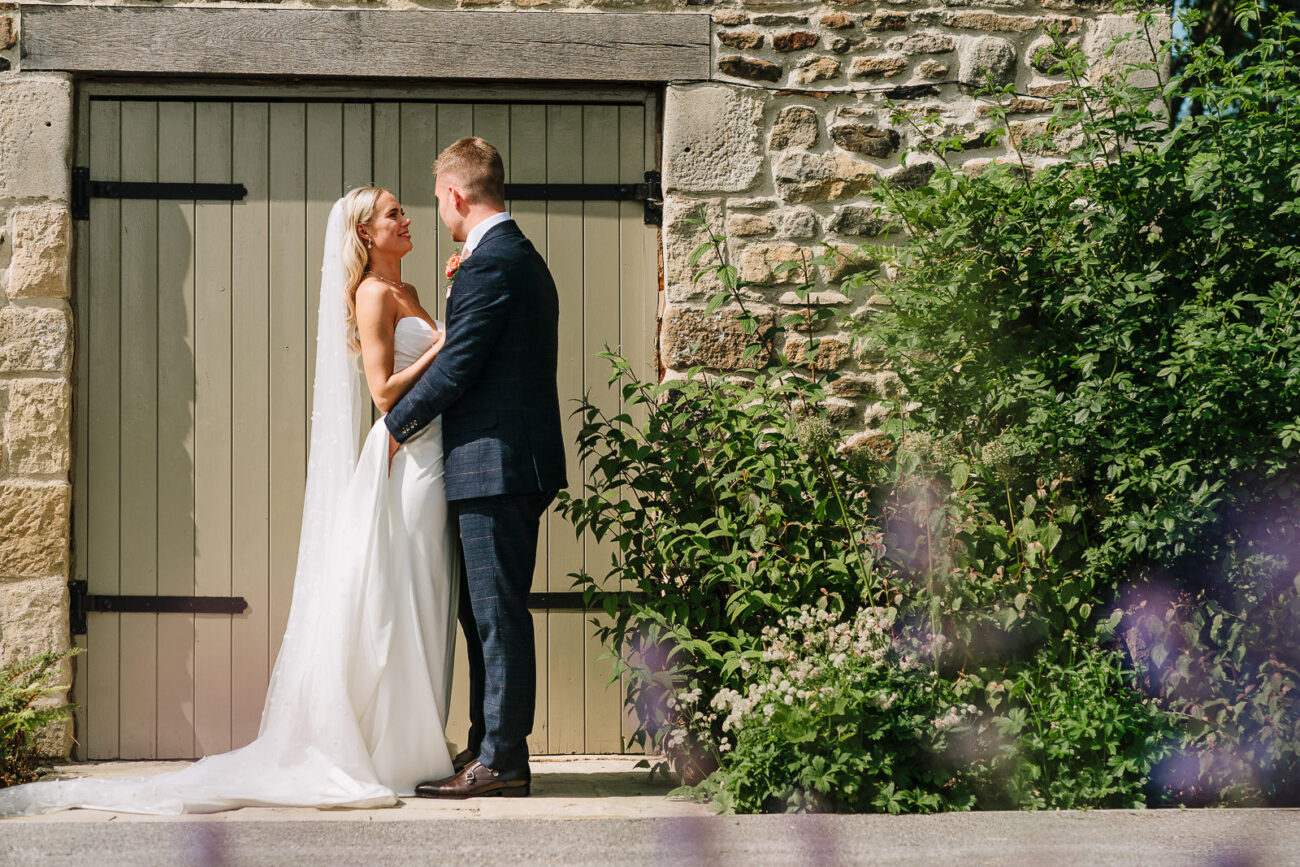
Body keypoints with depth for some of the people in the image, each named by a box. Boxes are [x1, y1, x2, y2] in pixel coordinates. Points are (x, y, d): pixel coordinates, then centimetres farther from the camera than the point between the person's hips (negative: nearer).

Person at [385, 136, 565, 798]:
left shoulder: (489, 265, -14)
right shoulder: (523, 258, 18)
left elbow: (455, 368, -16)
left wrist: (398, 427, -3)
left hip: (494, 464, -10)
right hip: (519, 465, 10)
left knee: (497, 614, -7)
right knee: (486, 613, 14)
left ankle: (501, 762, -4)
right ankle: (491, 749, 18)